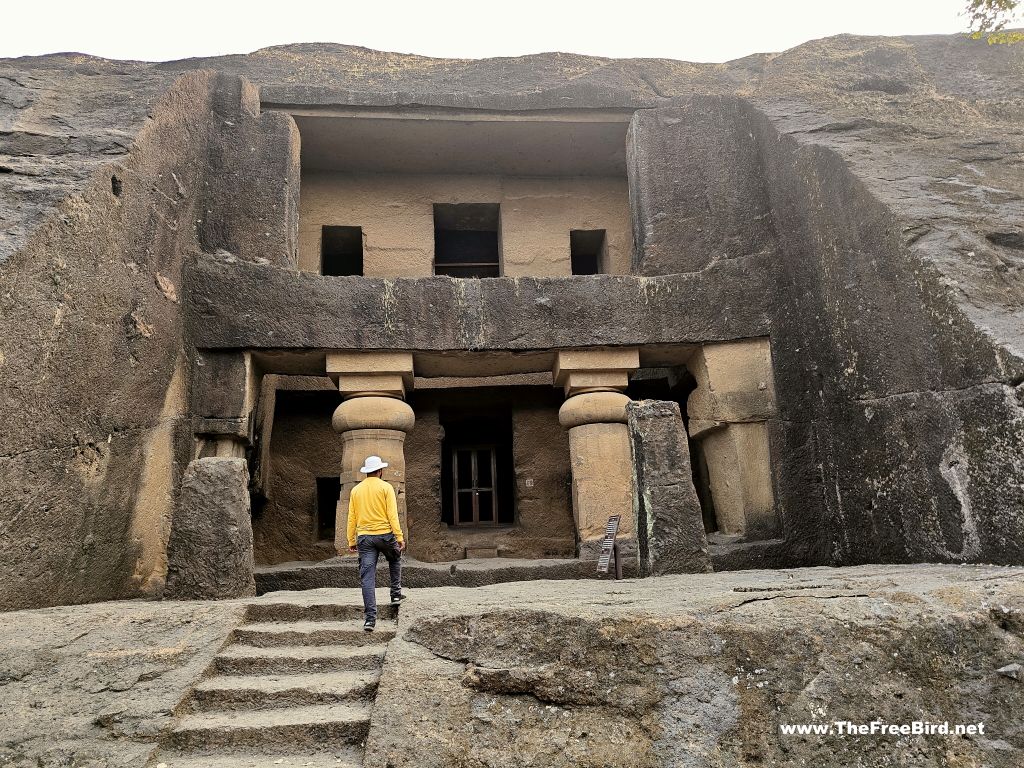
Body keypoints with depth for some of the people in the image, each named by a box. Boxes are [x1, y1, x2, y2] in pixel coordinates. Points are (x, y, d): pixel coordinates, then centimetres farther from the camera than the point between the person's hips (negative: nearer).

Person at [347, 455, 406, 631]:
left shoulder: (356, 490, 8)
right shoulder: (386, 487, -4)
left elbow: (351, 518, 8)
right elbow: (392, 514, -10)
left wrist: (351, 541, 14)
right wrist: (400, 537, -8)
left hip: (364, 537, 2)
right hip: (385, 534, -2)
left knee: (367, 577, 0)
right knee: (395, 560, 29)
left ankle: (370, 618, -4)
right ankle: (396, 594, 29)